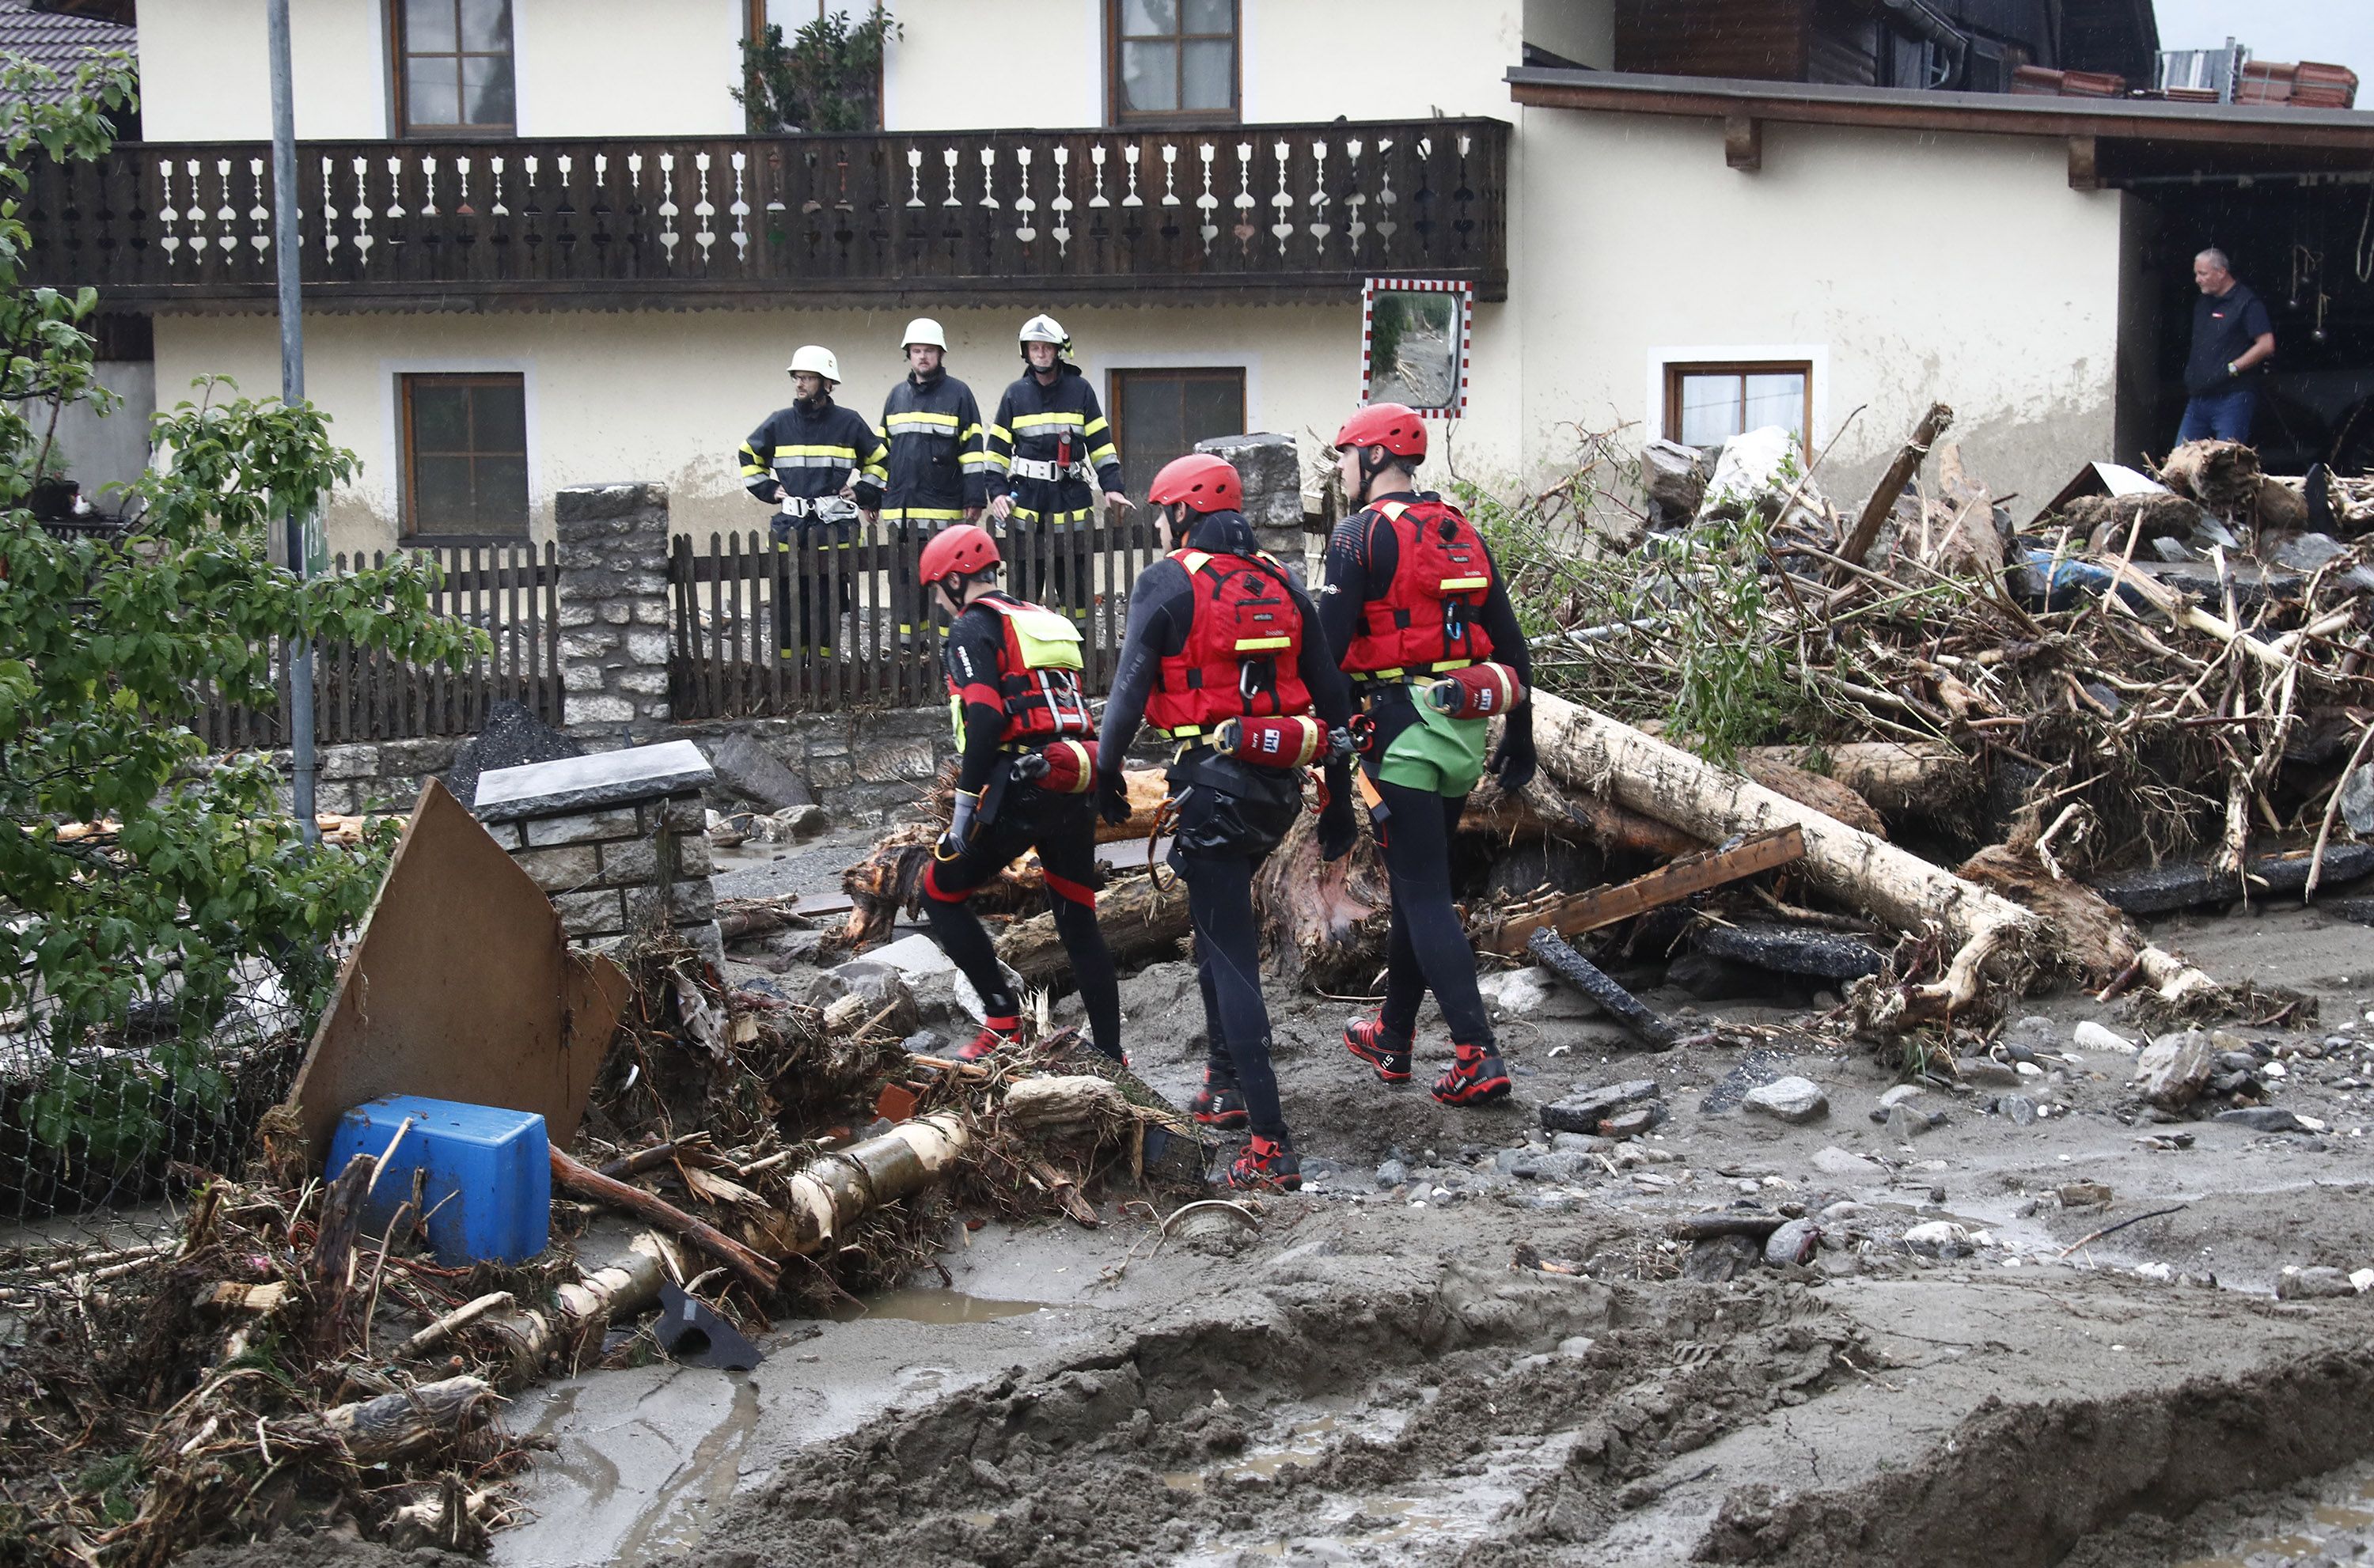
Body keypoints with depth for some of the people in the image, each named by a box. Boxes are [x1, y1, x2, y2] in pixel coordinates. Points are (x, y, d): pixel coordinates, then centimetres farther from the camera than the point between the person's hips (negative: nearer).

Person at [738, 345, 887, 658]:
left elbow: (879, 458, 20)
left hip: (833, 524, -1)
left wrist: (864, 493, 10)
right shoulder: (779, 423, 8)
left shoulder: (849, 422, 5)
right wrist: (768, 489, 14)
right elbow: (749, 455, 25)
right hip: (788, 525, 1)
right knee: (788, 598, -3)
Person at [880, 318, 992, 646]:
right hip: (899, 508, 4)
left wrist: (975, 499, -8)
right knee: (903, 581, 5)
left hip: (943, 508, -4)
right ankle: (906, 643, 10)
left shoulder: (958, 394, 1)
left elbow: (973, 448, -2)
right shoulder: (897, 396, 15)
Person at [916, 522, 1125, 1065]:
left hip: (1020, 787, -7)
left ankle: (1003, 1020, 0)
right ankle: (1109, 1054, 16)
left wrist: (965, 801, -15)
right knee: (1078, 920, 16)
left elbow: (985, 717, -16)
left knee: (939, 893, 9)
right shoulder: (1048, 622, 22)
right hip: (1077, 790, 8)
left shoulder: (973, 629, -3)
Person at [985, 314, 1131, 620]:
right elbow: (998, 448, 8)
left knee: (1074, 578, 1)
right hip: (1026, 494, 1)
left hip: (1071, 493, -1)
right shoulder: (1015, 394, 8)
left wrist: (1112, 487, -4)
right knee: (1026, 579, 2)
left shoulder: (1080, 390, 5)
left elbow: (1100, 442, 5)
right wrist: (997, 492, -2)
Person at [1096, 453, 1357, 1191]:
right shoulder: (1280, 583, 10)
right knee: (1220, 920, 28)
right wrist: (1339, 798, 18)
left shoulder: (1167, 583, -5)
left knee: (1230, 955, -5)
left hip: (1213, 781, -6)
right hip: (1281, 784, 6)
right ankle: (1227, 1081, 34)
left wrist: (1107, 771, 4)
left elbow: (1131, 689, -10)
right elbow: (1332, 695, 11)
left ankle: (1271, 1145, -12)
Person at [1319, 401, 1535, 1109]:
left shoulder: (1362, 535, -8)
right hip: (1465, 730, 7)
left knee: (1424, 896, -7)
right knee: (1417, 884, 19)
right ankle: (1393, 1039, 30)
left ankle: (1477, 1058, -14)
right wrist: (1519, 738, 22)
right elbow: (1511, 645, 16)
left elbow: (1329, 647, -13)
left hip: (1402, 730, -7)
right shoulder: (1461, 532, 14)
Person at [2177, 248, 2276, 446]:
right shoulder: (2202, 303, 18)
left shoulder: (2247, 303, -8)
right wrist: (2191, 374, 14)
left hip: (2232, 398, -8)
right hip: (2198, 398, 8)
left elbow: (2266, 346, -16)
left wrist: (2232, 369, -17)